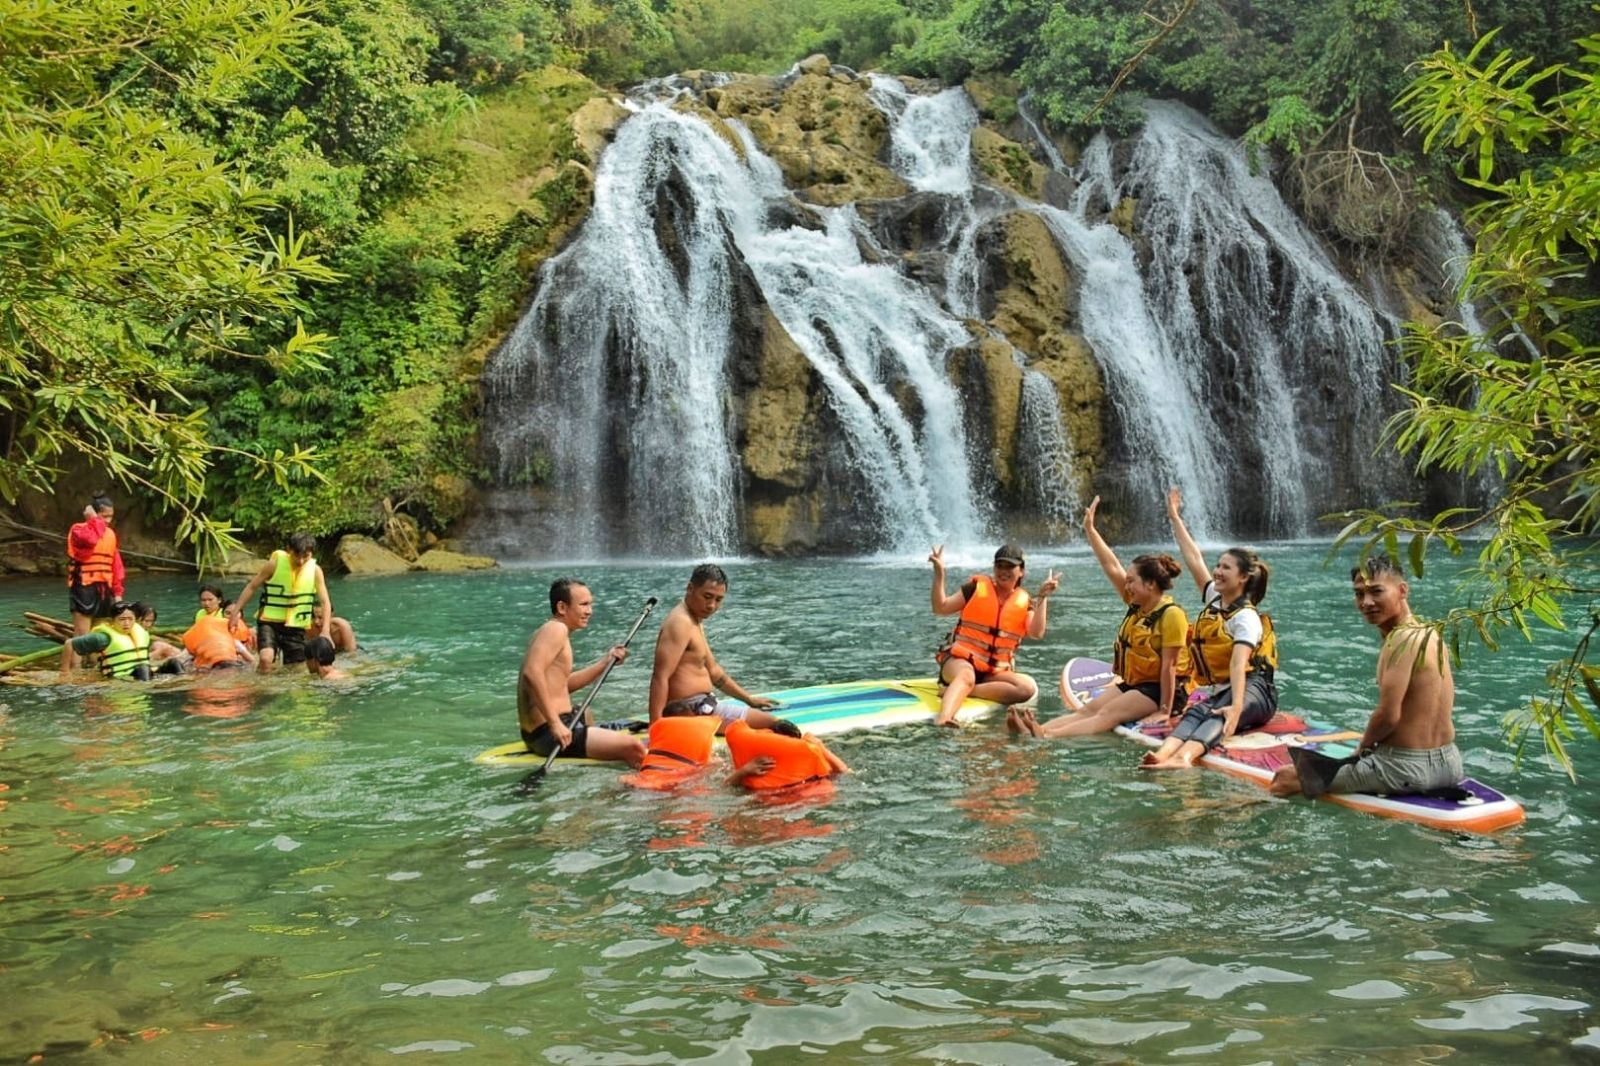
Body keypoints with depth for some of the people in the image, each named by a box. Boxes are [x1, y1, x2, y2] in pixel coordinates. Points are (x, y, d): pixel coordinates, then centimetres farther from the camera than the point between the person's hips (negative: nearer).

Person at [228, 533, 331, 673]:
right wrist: (236, 611, -2)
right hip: (269, 621, -2)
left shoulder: (315, 570, -5)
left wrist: (325, 631, -12)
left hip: (295, 626, 3)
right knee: (266, 659, -24)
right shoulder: (274, 564, -10)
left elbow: (325, 602, -2)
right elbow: (251, 587, 0)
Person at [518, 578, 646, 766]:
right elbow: (532, 673, -29)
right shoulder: (556, 629, -13)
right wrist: (555, 724, -30)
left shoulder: (551, 631, 16)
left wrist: (605, 662, 16)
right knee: (634, 748, -21)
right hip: (549, 735, -11)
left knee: (587, 715, 42)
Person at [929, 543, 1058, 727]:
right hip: (962, 658, -3)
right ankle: (942, 717, -63)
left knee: (1028, 687, -25)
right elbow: (940, 608, -1)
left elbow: (1036, 633, -8)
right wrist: (939, 573, -11)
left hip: (996, 670, 3)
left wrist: (1042, 598, -14)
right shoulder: (977, 586, 5)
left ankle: (956, 691, -32)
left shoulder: (1024, 602, 9)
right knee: (966, 676, -37)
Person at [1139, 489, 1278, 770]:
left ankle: (1183, 757, -69)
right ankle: (1162, 756, -60)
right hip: (1221, 691, 6)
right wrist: (1175, 518, 22)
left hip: (1252, 689, -6)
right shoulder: (1214, 599, 13)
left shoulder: (1246, 617, -10)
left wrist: (1236, 708, -40)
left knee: (1217, 716, -37)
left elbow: (1239, 664, -26)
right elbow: (1194, 558, 18)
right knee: (1195, 713, -29)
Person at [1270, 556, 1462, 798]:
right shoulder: (1430, 633, 9)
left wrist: (1364, 746, -3)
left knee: (1285, 778, -5)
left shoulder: (1402, 639, -18)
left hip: (1408, 769, -9)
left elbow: (1389, 714, -22)